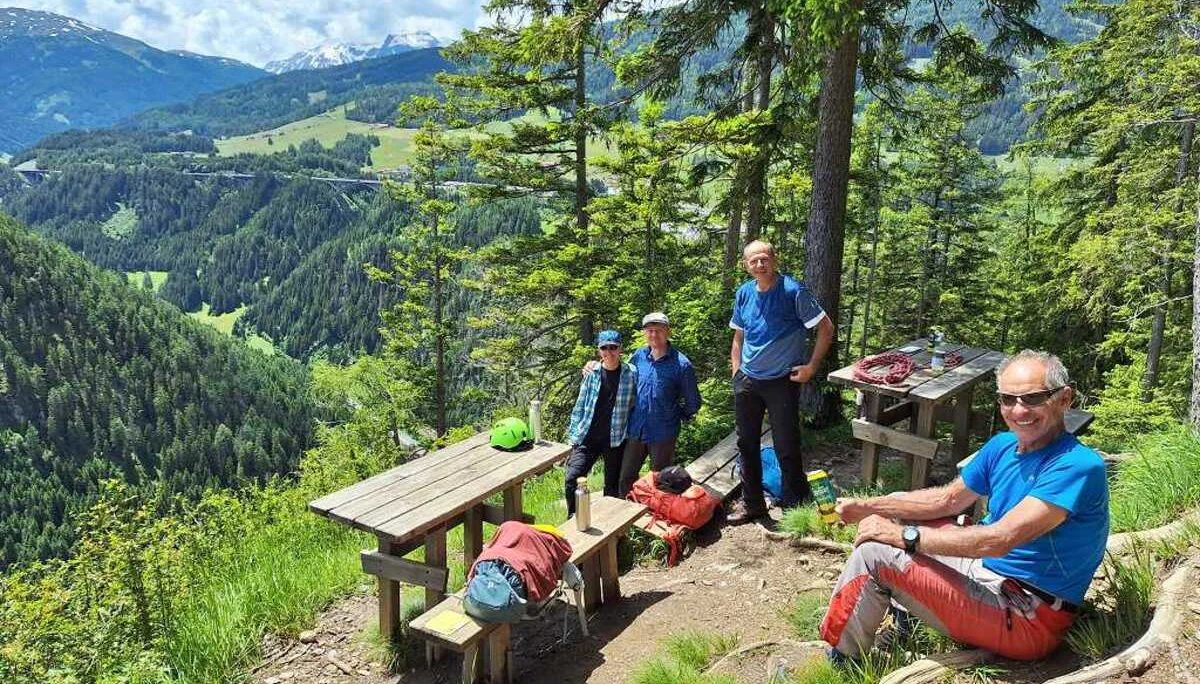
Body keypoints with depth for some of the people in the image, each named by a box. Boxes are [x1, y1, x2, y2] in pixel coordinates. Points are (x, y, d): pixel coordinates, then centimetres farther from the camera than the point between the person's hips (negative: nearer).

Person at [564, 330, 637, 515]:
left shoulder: (631, 373, -2)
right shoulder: (592, 373, 2)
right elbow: (579, 406, 7)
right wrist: (573, 436, 4)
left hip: (615, 440, -1)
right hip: (587, 438, 1)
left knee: (613, 487, 12)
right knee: (572, 480, -11)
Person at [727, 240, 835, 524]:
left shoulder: (793, 291, -12)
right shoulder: (744, 293, 5)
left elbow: (826, 328, -9)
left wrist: (812, 366, -11)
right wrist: (736, 371, 9)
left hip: (782, 381, -5)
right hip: (747, 381, 6)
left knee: (787, 449, 0)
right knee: (746, 444, 13)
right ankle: (751, 502, 29)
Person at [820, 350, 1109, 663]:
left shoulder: (1079, 467, -24)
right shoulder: (1002, 446, 3)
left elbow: (998, 540, -30)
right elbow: (947, 500, 14)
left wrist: (903, 535, -23)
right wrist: (866, 507, 3)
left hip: (1029, 621, -9)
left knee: (873, 554, -18)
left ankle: (837, 667, 1)